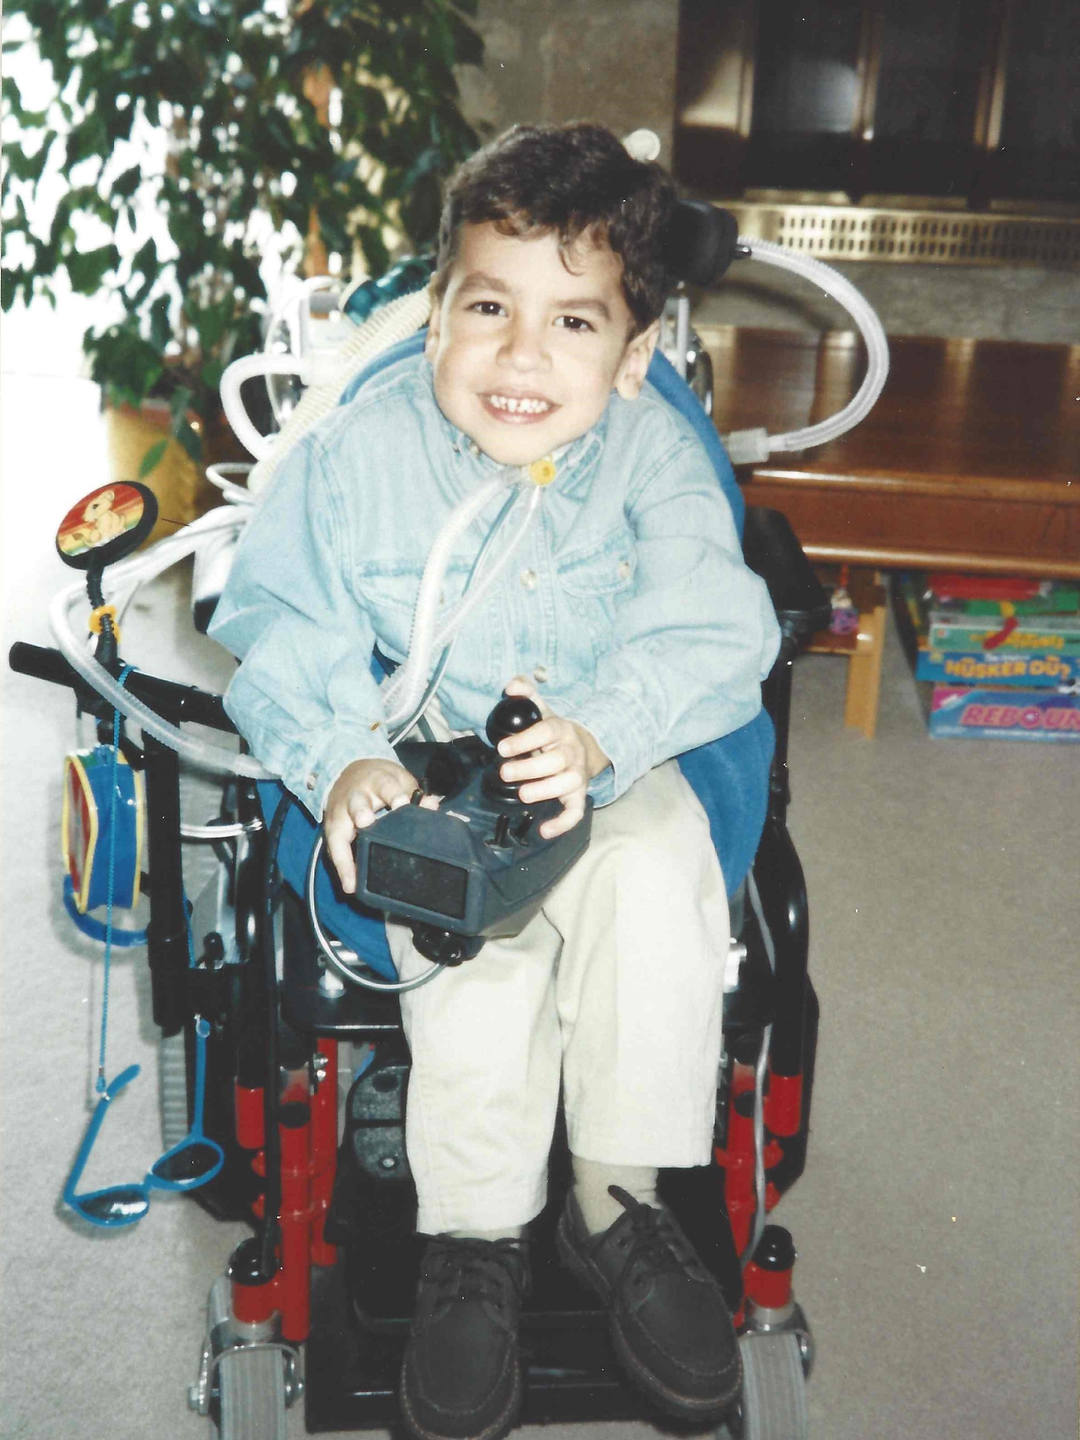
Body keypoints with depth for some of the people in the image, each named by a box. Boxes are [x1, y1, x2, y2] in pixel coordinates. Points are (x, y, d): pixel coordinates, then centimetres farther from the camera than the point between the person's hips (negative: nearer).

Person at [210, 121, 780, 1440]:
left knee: (659, 884, -29)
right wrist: (341, 760, -26)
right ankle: (474, 1243, -5)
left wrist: (600, 732, -35)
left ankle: (616, 1202, -7)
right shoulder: (362, 453, -11)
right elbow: (282, 629, -7)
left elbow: (712, 634, -16)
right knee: (477, 944, -29)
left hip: (616, 768, 1)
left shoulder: (654, 456, -9)